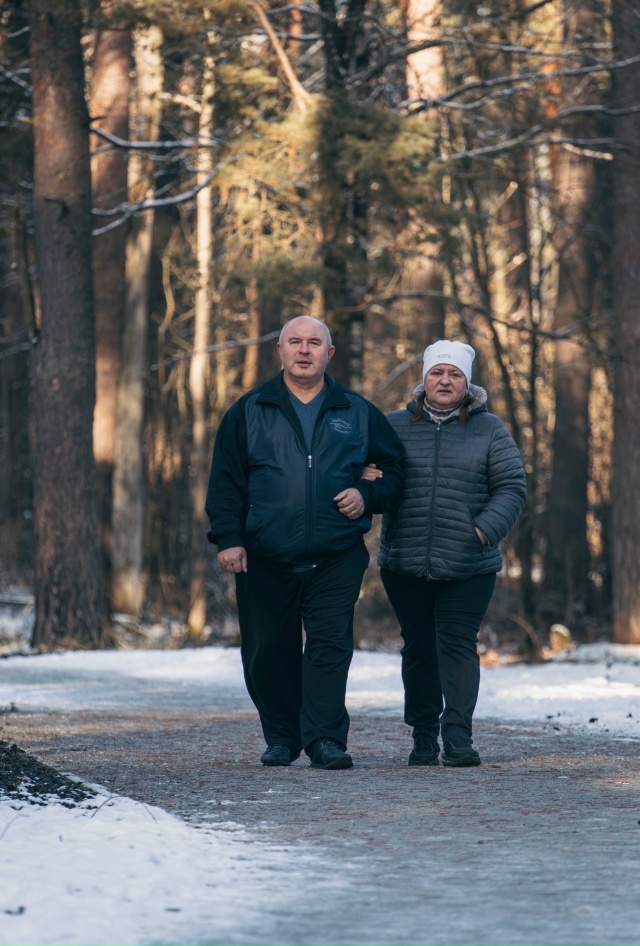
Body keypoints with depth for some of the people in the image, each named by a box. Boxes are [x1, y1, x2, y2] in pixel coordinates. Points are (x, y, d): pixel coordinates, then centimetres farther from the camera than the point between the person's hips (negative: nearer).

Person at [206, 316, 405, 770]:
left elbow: (397, 468, 17)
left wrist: (367, 497, -2)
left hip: (336, 559, -1)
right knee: (268, 652, 4)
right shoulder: (249, 412, 8)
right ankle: (282, 737, 19)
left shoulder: (356, 413, 10)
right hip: (265, 559, 1)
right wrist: (228, 538, -3)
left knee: (330, 646, -10)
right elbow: (225, 481, 7)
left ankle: (326, 740, -11)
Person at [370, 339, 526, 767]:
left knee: (458, 644, -8)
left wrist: (485, 529, -13)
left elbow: (512, 488, 3)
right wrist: (368, 480, -11)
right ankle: (424, 738, 15)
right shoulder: (394, 426, 9)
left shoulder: (489, 430, 6)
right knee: (419, 648, 6)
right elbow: (366, 471, 14)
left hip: (469, 568, -2)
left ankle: (458, 736, -9)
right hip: (406, 566, 2)